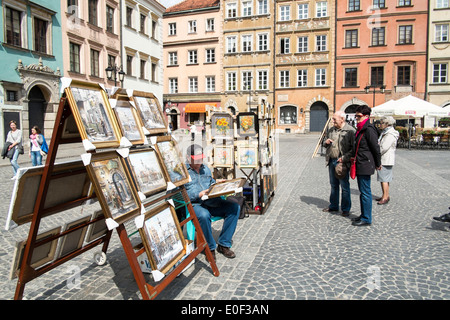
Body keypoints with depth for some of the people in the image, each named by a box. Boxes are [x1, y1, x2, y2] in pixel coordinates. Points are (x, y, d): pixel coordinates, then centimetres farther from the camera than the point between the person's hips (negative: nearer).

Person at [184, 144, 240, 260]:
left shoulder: (205, 168, 22)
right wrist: (199, 195, -20)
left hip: (211, 202, 6)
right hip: (194, 205, -6)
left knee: (234, 207, -16)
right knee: (204, 215, -40)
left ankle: (223, 245, -8)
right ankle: (210, 248, -13)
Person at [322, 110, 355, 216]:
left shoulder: (350, 131, -8)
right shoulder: (331, 130, 12)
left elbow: (354, 148, -11)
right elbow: (325, 143, 24)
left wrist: (344, 158, -18)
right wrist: (326, 142, 0)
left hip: (342, 162, -6)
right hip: (331, 161, 6)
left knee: (344, 186, 1)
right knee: (333, 185, 15)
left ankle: (345, 209, 14)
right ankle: (333, 206, 28)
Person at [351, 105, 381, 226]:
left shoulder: (369, 129, -15)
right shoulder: (360, 129, 14)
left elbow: (376, 148, -14)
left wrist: (378, 164, -7)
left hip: (365, 166, -10)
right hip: (360, 166, 10)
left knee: (365, 192, -3)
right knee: (362, 191, 16)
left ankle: (366, 219, 6)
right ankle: (363, 215, 27)